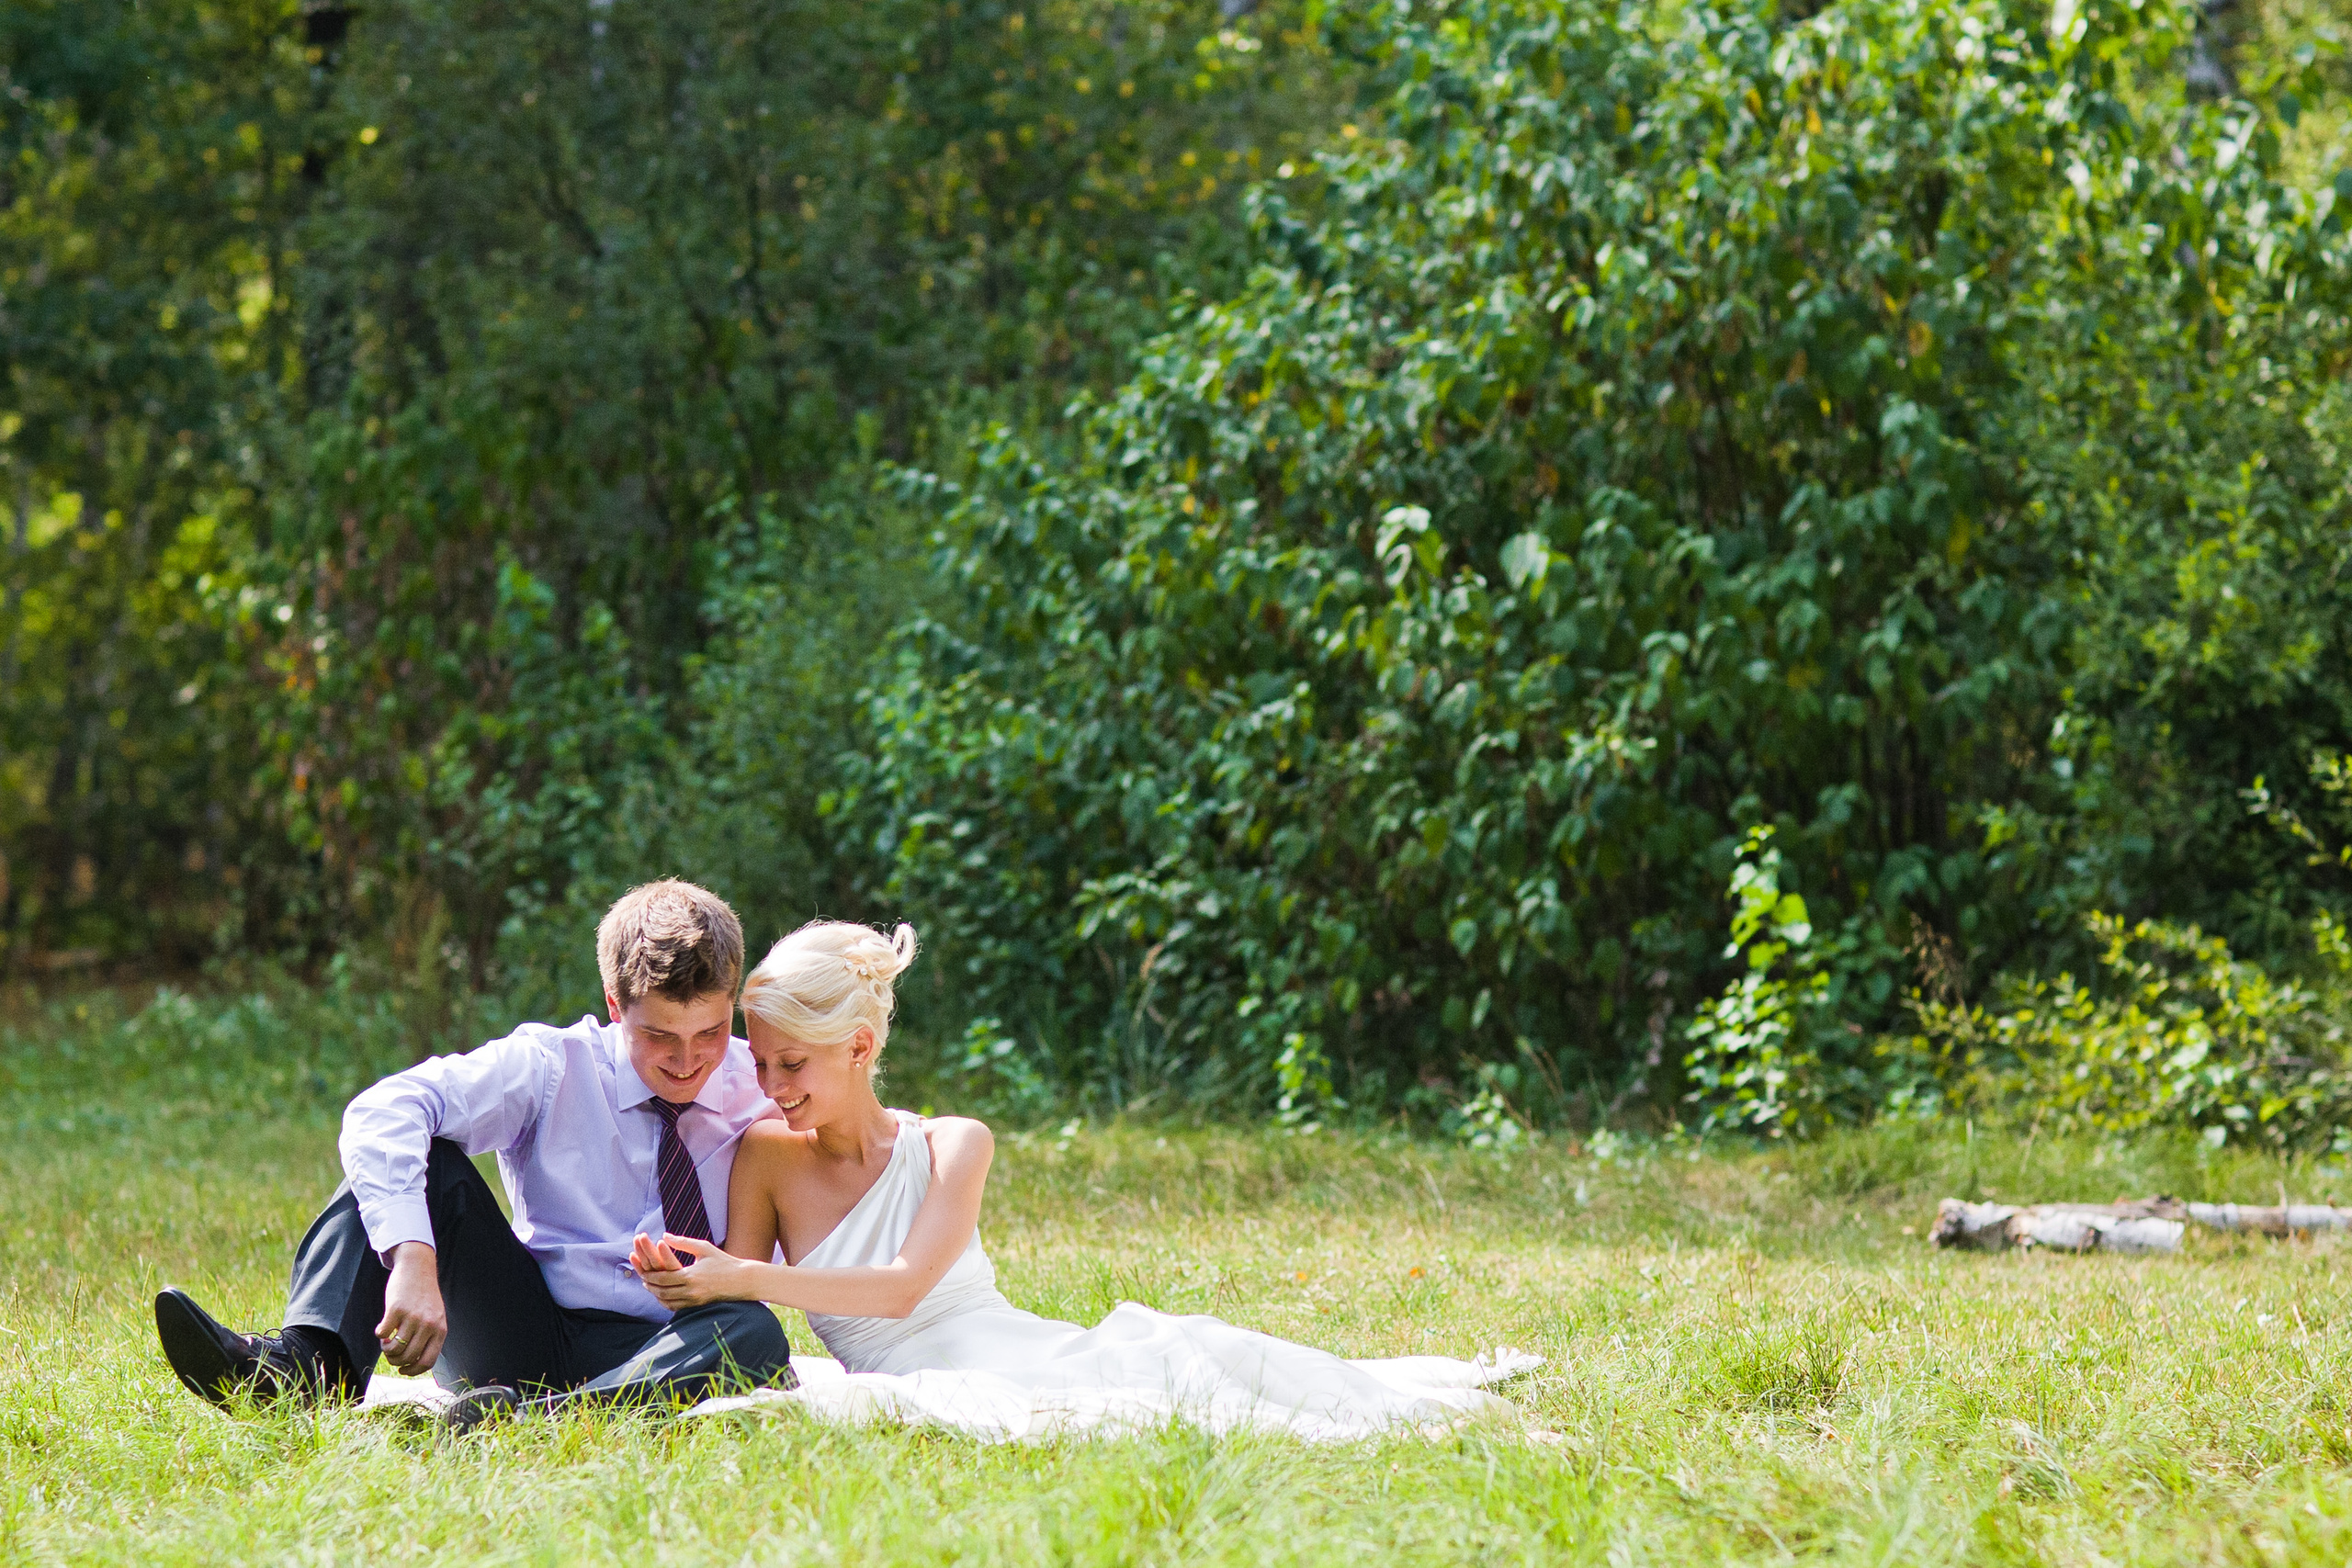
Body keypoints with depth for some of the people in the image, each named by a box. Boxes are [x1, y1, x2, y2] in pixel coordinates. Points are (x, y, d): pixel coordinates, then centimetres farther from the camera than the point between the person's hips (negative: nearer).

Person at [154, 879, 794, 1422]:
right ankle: (309, 1360, -38)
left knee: (755, 1333, -35)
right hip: (531, 1340, 1)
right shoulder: (554, 1066, -2)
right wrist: (413, 1261, -35)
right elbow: (382, 1112, -19)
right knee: (416, 1154, -17)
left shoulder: (762, 1090, 2)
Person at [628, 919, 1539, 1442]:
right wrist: (677, 1282, -18)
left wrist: (744, 1279, -15)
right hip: (931, 1389, -1)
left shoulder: (952, 1147, 6)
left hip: (1040, 1354, 1)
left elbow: (901, 1285, -9)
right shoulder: (767, 1159, 8)